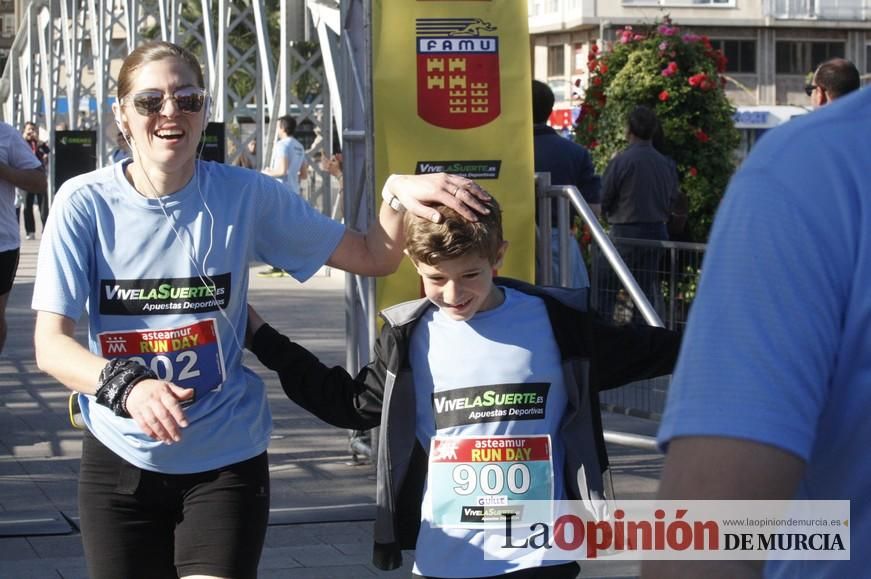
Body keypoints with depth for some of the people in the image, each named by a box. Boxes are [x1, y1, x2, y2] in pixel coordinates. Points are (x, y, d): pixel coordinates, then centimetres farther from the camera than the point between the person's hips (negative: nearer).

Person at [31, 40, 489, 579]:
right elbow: (51, 343, -14)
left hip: (225, 458, 0)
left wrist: (397, 192, -22)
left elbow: (372, 258, -1)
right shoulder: (86, 202, -10)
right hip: (120, 456, 1)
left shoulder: (246, 196, -7)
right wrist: (126, 386, -33)